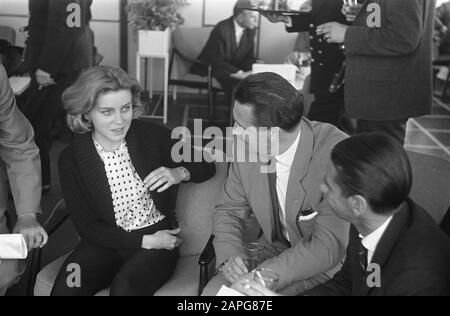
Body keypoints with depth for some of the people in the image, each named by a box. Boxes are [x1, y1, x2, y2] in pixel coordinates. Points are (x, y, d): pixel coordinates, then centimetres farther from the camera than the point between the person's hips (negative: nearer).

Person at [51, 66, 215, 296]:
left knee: (125, 287, -30)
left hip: (159, 239, -1)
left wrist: (179, 173, -16)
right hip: (106, 242, 1)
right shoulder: (71, 159, -4)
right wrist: (145, 241, -12)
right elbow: (88, 227, -2)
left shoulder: (154, 136, -4)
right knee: (65, 288, -26)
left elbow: (207, 167, 7)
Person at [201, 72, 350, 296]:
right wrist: (229, 255, -15)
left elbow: (328, 245, -27)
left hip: (326, 264, -5)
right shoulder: (247, 148, -10)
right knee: (213, 291, -15)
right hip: (274, 248, 5)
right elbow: (229, 210, 5)